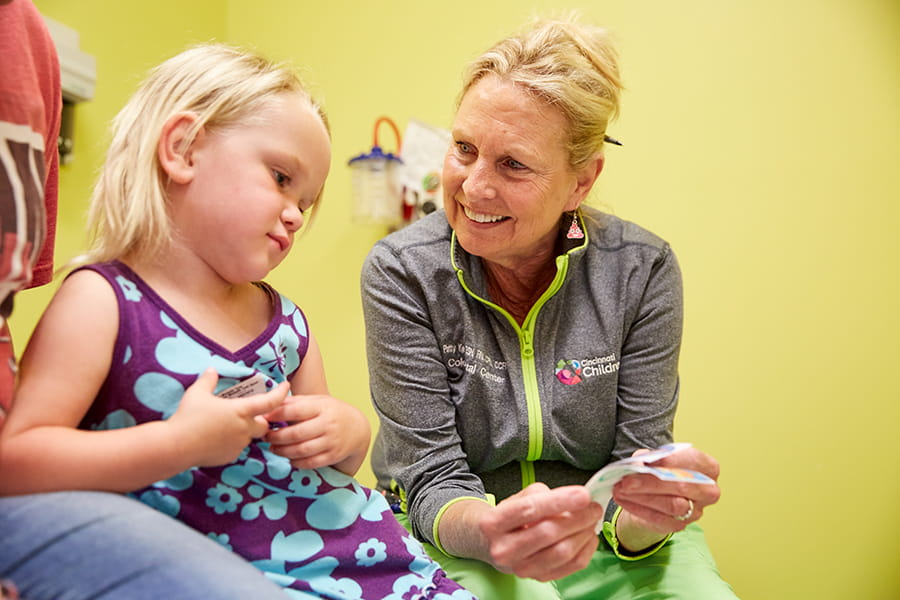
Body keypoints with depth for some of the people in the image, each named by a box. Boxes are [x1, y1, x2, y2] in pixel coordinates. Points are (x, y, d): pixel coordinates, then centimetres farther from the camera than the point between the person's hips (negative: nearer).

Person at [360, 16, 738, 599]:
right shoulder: (402, 271, -15)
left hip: (604, 543, 3)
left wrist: (649, 515, -32)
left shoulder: (643, 270, -11)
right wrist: (490, 530, -36)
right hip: (458, 538, -2)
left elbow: (636, 461, -8)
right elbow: (433, 480, -14)